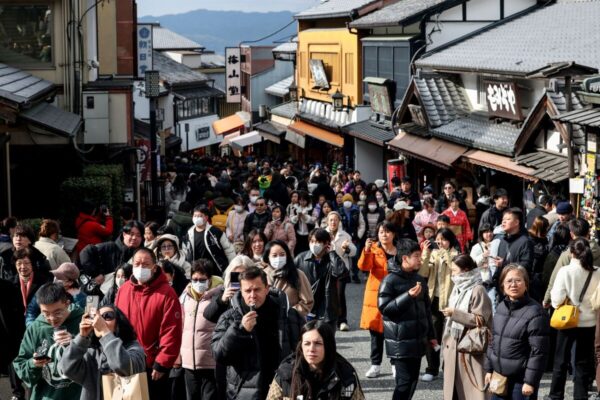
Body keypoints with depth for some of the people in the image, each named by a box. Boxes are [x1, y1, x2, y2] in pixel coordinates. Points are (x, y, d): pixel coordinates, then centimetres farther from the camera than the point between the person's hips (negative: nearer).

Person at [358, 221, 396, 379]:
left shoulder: (400, 251, 5)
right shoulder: (374, 249, 1)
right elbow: (363, 266, -14)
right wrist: (366, 250, -31)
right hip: (376, 295, 0)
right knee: (375, 330, 3)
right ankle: (375, 365, 10)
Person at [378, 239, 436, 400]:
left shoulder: (419, 279, 12)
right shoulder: (390, 281, -10)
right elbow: (384, 308, -15)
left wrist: (430, 335, 19)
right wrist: (408, 296, -22)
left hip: (417, 340, 7)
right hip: (400, 342, -7)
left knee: (413, 380, 10)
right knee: (405, 381, -9)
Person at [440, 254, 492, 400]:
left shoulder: (478, 290, -13)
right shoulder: (457, 288, 12)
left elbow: (480, 320, -17)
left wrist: (455, 313, -20)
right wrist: (446, 339, 15)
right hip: (453, 345, 8)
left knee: (471, 388, -6)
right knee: (454, 386, 11)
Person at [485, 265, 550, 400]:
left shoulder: (535, 312, -15)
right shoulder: (501, 307, 8)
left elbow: (538, 352, -16)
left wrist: (530, 381, -18)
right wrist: (488, 369, 15)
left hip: (521, 380, -7)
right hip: (499, 376, 7)